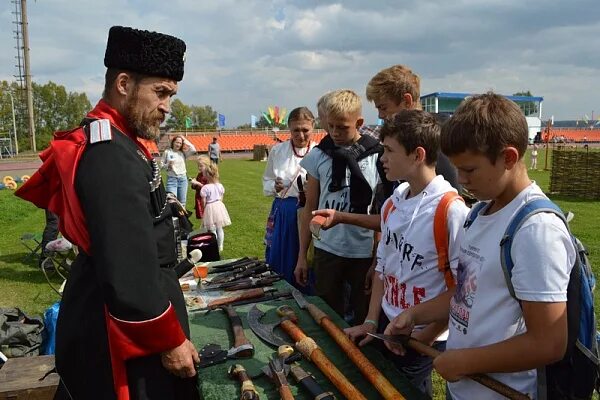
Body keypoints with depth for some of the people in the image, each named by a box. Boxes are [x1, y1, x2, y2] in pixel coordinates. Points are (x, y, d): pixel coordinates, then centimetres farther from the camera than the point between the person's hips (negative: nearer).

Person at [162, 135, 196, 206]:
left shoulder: (183, 152, 5)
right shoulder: (167, 152, 1)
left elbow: (193, 150, -13)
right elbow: (162, 165, 3)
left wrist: (185, 141, -5)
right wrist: (168, 165, -17)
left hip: (183, 178, 3)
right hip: (171, 179, -3)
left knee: (182, 202, 12)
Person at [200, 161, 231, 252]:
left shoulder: (205, 188, -16)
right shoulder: (220, 186, -2)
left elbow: (204, 202, -10)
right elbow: (221, 199, 7)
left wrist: (204, 209, 7)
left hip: (210, 208, -5)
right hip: (219, 206, 5)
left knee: (212, 230, 4)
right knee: (220, 229, 14)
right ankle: (220, 246, 23)